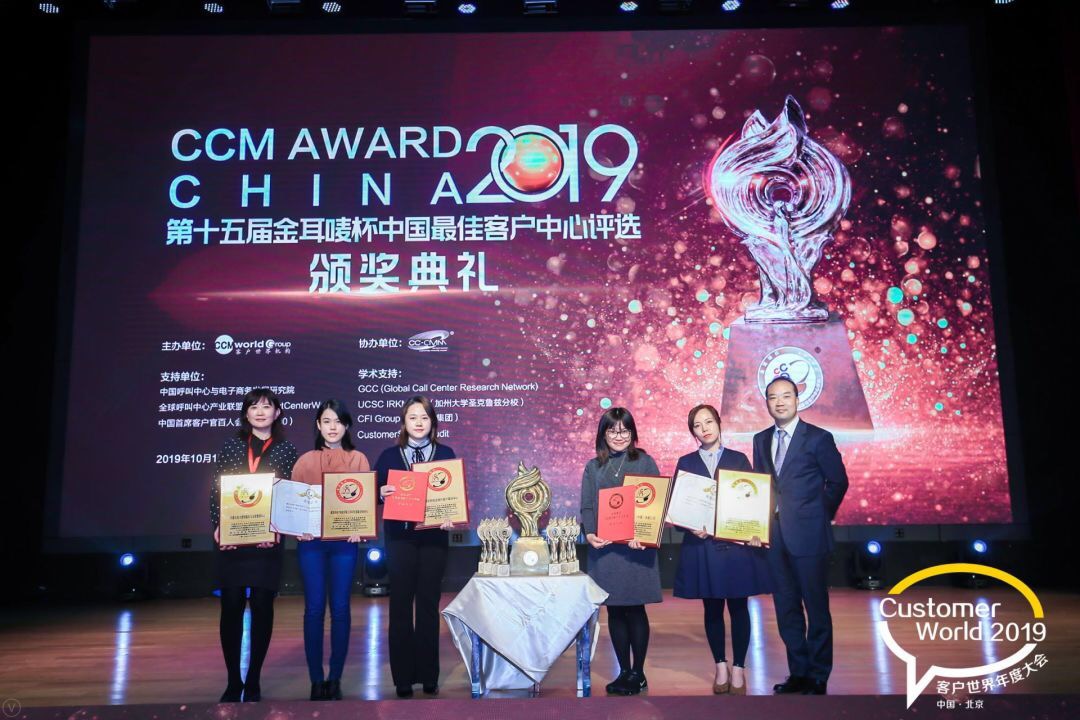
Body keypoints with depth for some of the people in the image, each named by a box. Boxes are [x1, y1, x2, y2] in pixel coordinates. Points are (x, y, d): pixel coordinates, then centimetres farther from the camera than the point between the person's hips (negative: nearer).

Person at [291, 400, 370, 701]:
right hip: (311, 541, 0)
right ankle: (316, 681, 9)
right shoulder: (305, 461, 8)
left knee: (340, 608, 2)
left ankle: (335, 679, 11)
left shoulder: (358, 459, 6)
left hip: (344, 542, 0)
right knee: (314, 608, 0)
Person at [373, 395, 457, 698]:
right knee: (400, 605, 2)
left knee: (429, 605, 7)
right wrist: (382, 493, -20)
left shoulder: (445, 454, 5)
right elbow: (374, 494, 2)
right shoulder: (389, 455, 4)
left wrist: (451, 518, -14)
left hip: (434, 537, 0)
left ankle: (429, 676, 15)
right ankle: (403, 677, 11)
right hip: (400, 537, 0)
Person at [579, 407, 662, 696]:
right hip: (604, 548, 3)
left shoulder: (644, 462, 3)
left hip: (637, 547, -2)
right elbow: (587, 507, 7)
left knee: (635, 609, 1)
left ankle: (638, 673, 14)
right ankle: (624, 671, 19)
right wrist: (589, 533, -13)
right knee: (614, 610, 7)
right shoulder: (593, 467, 11)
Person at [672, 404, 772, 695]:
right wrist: (691, 527, -14)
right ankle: (721, 667, 21)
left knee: (738, 607, 4)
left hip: (737, 543, 0)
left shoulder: (739, 459, 6)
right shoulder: (686, 463, 7)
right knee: (712, 608, 8)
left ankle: (738, 668, 15)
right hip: (702, 545, 1)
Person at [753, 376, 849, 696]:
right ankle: (798, 672, 21)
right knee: (786, 608, 10)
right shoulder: (761, 440, 11)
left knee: (816, 608, 3)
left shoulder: (819, 438, -4)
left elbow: (838, 482, 0)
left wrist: (820, 516, 0)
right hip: (775, 535, 5)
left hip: (808, 536, -5)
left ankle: (818, 678, 13)